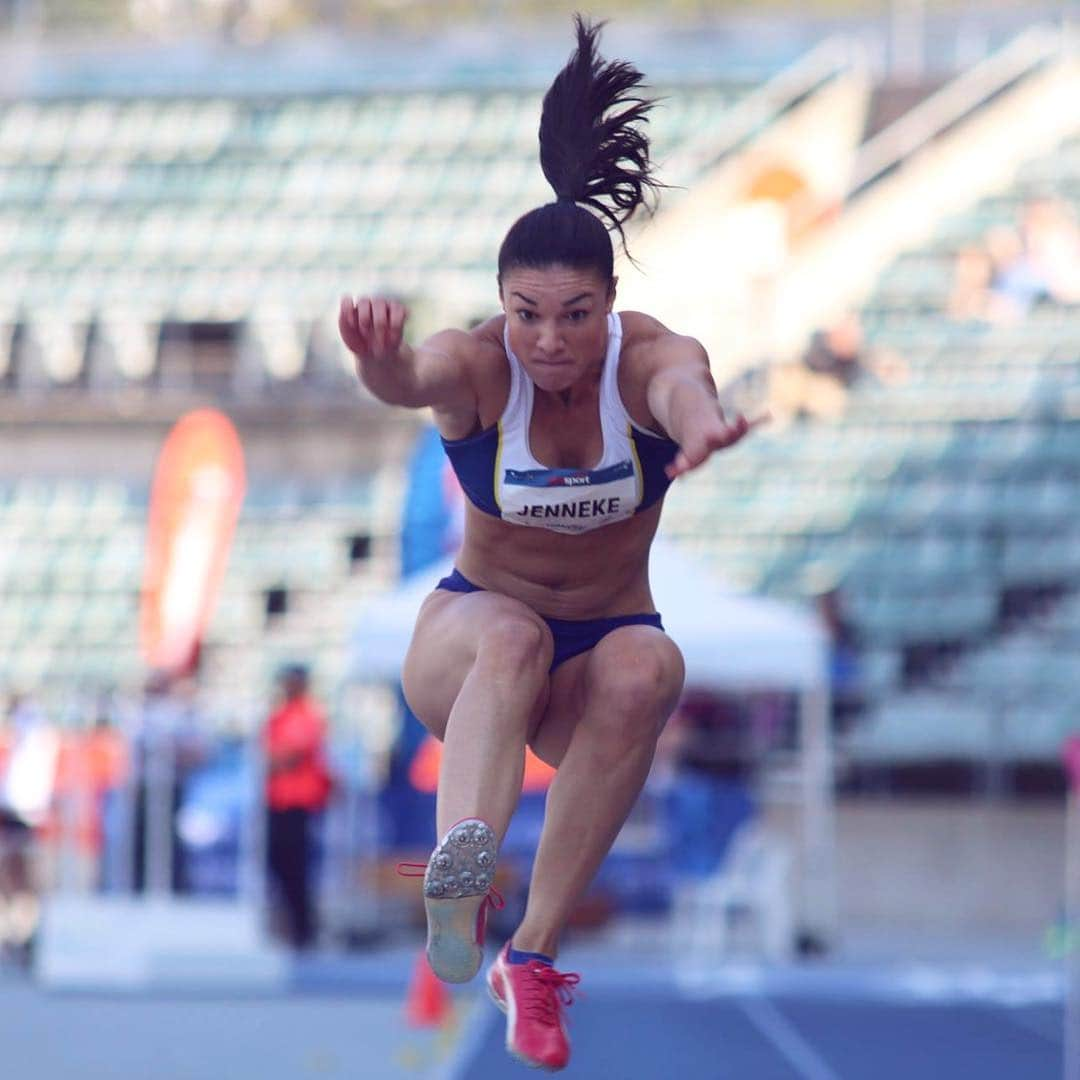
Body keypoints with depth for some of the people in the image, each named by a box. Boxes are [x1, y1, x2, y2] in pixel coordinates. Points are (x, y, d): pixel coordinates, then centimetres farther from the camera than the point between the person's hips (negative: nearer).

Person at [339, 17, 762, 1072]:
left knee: (644, 672, -35)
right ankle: (459, 867, -62)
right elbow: (410, 378, -42)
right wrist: (382, 356, -68)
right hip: (467, 633, -1)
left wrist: (703, 422, -69)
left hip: (609, 637, 1)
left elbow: (684, 385, -43)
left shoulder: (649, 358, -17)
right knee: (511, 635, -36)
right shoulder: (478, 366, -17)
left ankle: (533, 953, -32)